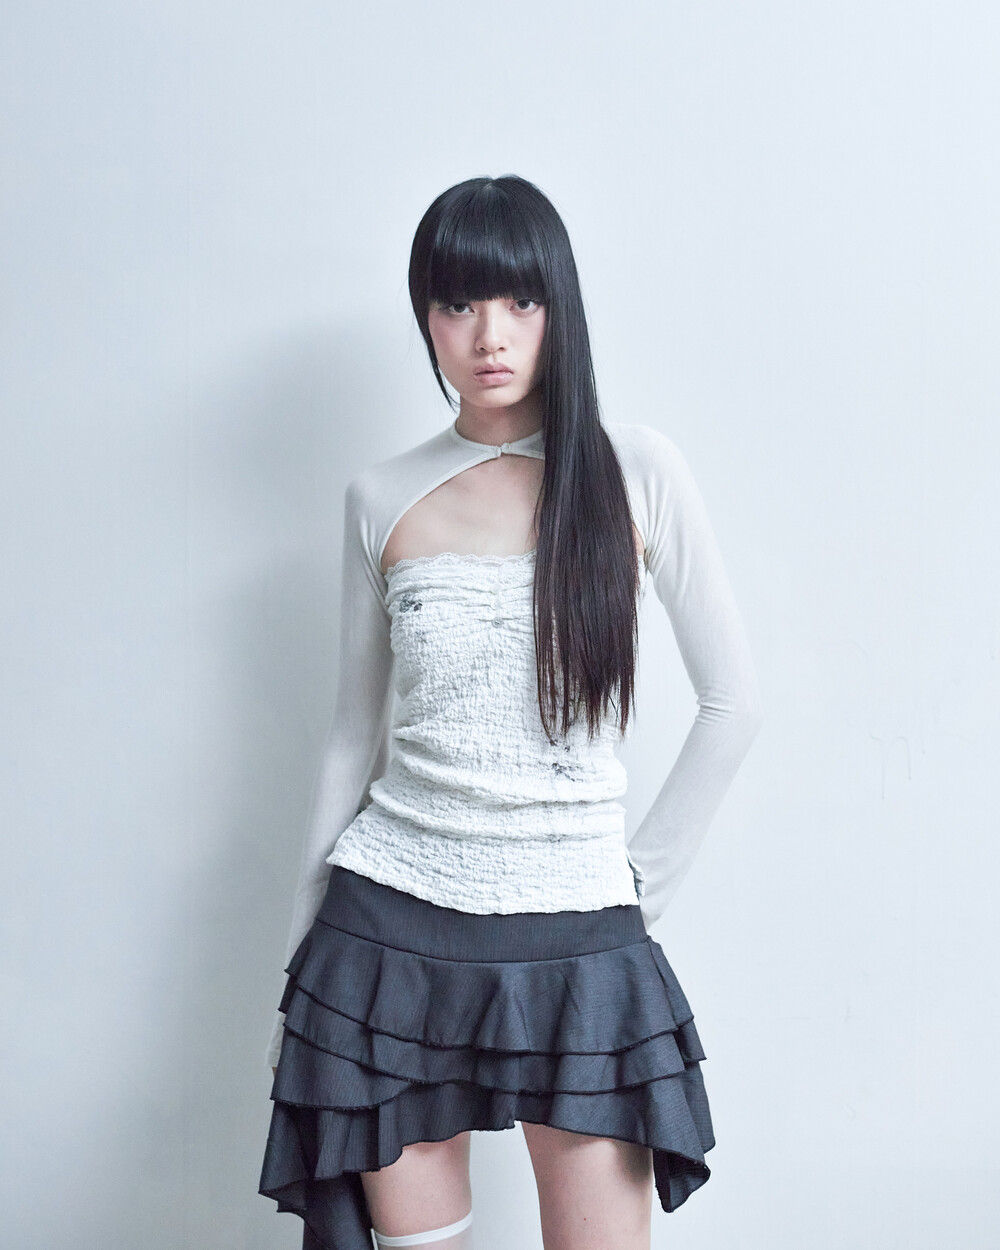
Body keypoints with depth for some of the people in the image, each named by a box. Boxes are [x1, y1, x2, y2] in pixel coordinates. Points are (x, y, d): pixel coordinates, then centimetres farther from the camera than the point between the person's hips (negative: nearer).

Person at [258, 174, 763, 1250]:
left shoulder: (634, 470, -2)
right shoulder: (383, 498, 4)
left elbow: (733, 701, 3)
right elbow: (354, 739, 10)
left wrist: (640, 882, 2)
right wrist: (299, 964, 11)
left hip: (575, 943, -1)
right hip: (390, 925, 2)